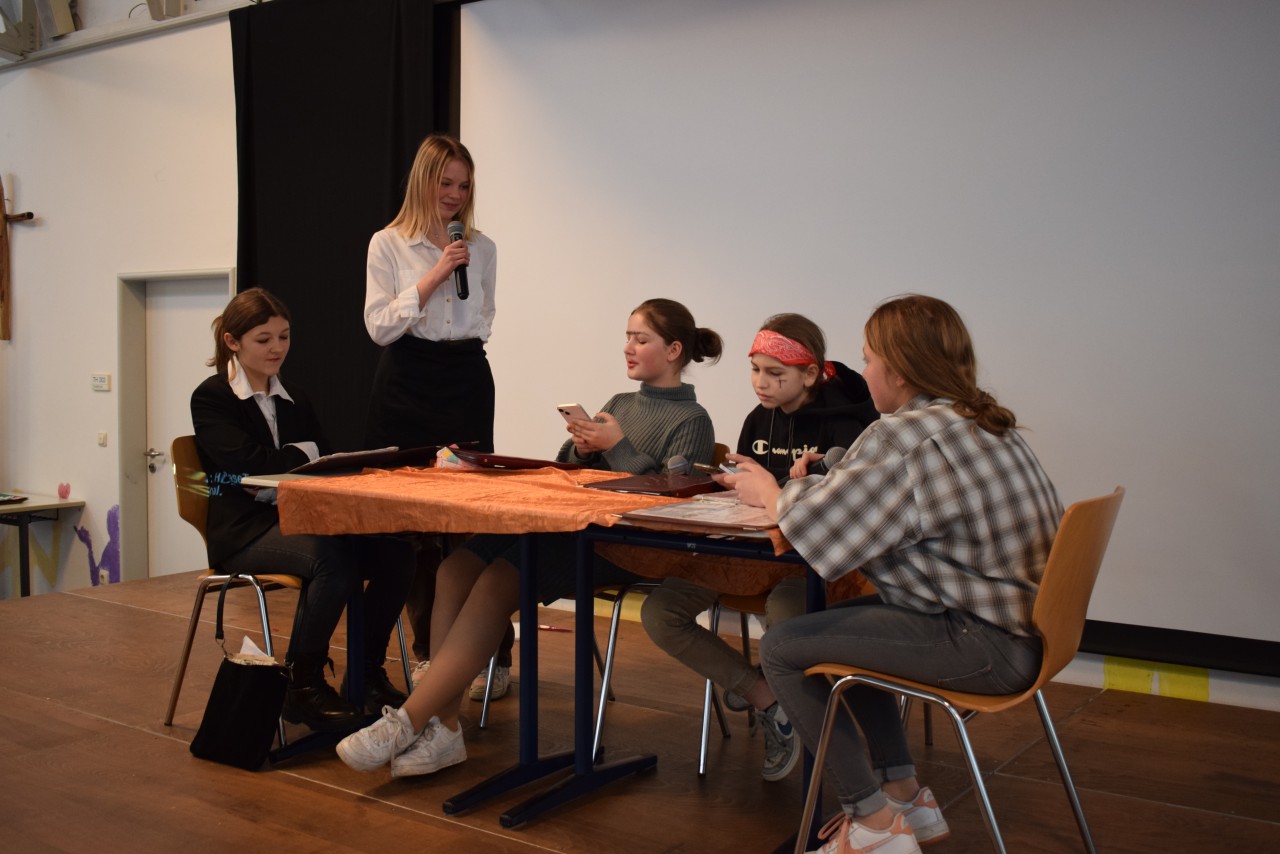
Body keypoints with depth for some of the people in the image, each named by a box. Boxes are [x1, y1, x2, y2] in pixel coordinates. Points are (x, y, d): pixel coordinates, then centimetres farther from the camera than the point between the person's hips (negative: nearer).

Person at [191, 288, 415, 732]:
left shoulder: (295, 401, 21)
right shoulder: (211, 399, 2)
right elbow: (249, 463, -14)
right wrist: (308, 452, -3)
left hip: (298, 520, 6)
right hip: (245, 531, -6)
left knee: (394, 550, -22)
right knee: (334, 557, -36)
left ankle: (368, 673, -7)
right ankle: (302, 686, -18)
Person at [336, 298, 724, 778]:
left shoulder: (691, 421, 4)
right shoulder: (618, 405, 26)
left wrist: (618, 447, -10)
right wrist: (580, 449, 1)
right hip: (567, 523, 7)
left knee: (496, 583, -28)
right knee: (456, 569, -18)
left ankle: (407, 722, -23)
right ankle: (443, 728, -18)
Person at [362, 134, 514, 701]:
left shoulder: (482, 248, 10)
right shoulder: (387, 245, 1)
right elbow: (379, 327, -6)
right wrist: (432, 277, -11)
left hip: (466, 385, 1)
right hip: (407, 388, -1)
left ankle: (492, 653, 3)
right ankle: (428, 651, 18)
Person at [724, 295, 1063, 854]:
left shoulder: (905, 436, -19)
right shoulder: (987, 423, 11)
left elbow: (815, 527, -16)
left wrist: (770, 494, 5)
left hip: (988, 646, -10)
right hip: (1026, 626, 10)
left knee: (781, 649, -2)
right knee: (843, 623, 26)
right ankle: (905, 796, 30)